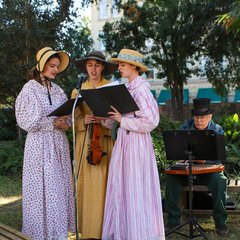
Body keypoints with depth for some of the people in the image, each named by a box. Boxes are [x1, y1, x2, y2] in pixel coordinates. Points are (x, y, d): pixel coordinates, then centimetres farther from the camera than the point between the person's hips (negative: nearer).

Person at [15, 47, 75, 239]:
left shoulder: (57, 90, 11)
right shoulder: (30, 89, -5)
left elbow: (67, 114, 11)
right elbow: (27, 121, -11)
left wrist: (65, 123, -11)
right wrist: (53, 123, -15)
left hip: (59, 143, 5)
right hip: (40, 143, -5)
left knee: (60, 185, 7)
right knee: (43, 186, -2)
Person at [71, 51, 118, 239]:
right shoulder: (78, 90, 11)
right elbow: (74, 118, 5)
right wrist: (84, 121, -15)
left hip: (105, 141, -2)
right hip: (85, 142, 2)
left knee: (104, 184, -6)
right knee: (87, 184, 1)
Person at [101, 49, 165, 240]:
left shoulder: (141, 90, -12)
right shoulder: (126, 89, 13)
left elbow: (150, 122, -21)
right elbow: (113, 121, 14)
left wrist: (123, 120, -17)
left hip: (136, 143, -9)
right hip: (123, 141, 9)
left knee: (136, 189, -2)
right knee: (122, 188, 12)